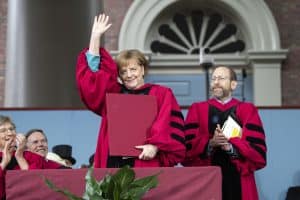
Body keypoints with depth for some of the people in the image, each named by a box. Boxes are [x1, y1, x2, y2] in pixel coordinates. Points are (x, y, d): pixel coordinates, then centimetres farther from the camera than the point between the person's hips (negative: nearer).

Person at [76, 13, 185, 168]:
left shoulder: (161, 94, 7)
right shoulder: (113, 93, 18)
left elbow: (171, 126, -3)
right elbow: (92, 74, 15)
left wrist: (156, 145, -19)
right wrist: (95, 36, 13)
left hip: (146, 164, -3)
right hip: (113, 162, 4)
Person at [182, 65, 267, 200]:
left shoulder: (248, 111, 8)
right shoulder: (197, 110, 10)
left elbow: (258, 151, -3)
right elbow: (188, 148, -2)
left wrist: (230, 146, -17)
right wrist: (210, 143, -19)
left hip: (238, 182, 0)